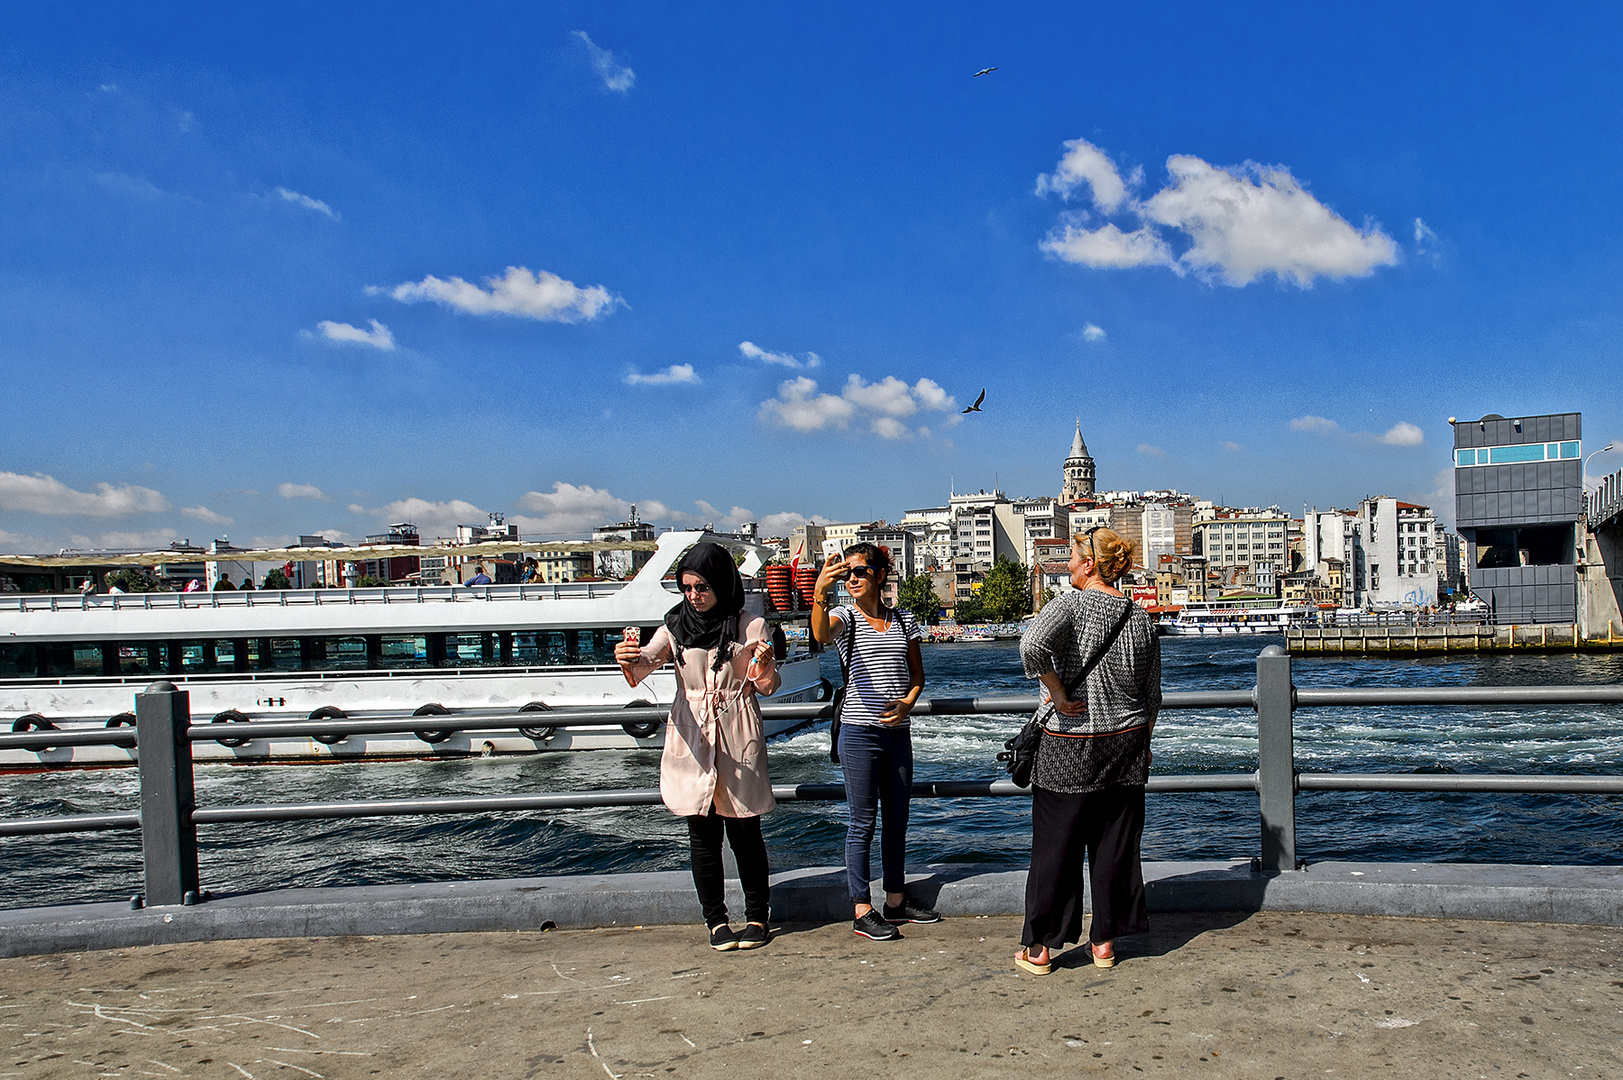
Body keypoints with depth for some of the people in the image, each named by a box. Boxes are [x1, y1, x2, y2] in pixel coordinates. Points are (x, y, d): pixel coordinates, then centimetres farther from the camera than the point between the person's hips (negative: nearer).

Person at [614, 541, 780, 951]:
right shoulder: (676, 627, 5)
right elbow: (644, 665, -9)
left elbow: (769, 686, 1)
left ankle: (756, 916, 20)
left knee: (745, 832, 3)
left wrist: (764, 666, -21)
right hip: (691, 740, 2)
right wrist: (629, 659, -33)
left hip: (739, 739, -1)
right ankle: (716, 920, 18)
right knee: (703, 834, 5)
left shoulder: (750, 626, 2)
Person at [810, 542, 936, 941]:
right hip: (860, 732, -5)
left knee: (897, 820, 13)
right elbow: (821, 634, -29)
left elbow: (917, 672, 13)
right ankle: (862, 912, 8)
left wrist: (907, 702, -8)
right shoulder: (845, 617, -5)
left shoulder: (903, 619, 7)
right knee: (862, 823, 0)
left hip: (898, 732, 5)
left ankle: (896, 901, 26)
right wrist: (820, 592, -48)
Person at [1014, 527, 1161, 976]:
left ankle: (1039, 948, 11)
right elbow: (1152, 694, 12)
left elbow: (1032, 645, -32)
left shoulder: (1070, 605, -11)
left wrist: (1058, 693, -20)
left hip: (1069, 746, -5)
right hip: (1126, 742, 5)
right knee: (1115, 845, 12)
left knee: (1055, 846, 4)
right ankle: (1104, 941, 19)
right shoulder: (1141, 617, 5)